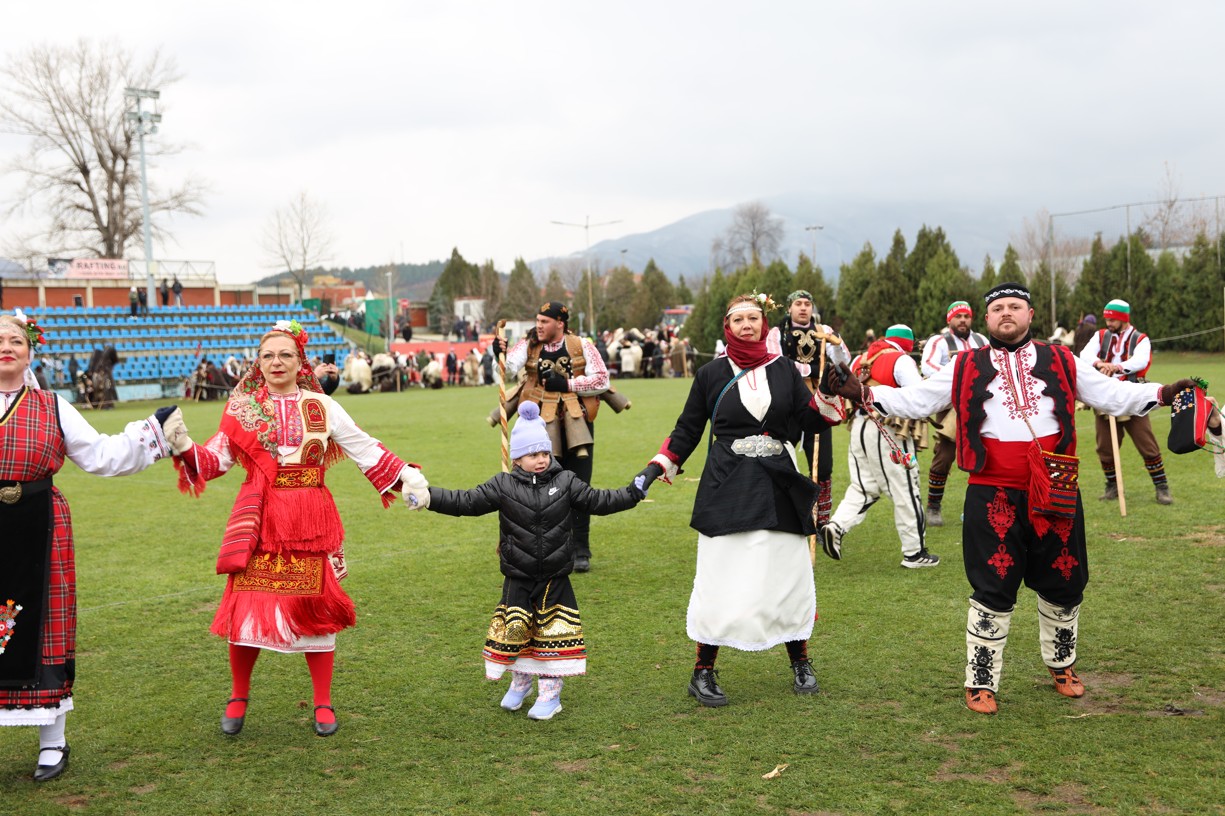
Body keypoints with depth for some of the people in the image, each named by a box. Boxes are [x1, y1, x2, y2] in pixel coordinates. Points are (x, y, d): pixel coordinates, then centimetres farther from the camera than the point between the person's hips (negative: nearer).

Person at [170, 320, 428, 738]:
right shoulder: (242, 409, 6)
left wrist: (405, 475, 2)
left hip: (311, 522, 0)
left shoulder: (322, 406, 6)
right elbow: (214, 459, 2)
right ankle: (238, 697, 20)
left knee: (314, 607, 3)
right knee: (246, 606, -3)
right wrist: (186, 449, -16)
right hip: (258, 522, 0)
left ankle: (323, 704, 18)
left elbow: (364, 448, 8)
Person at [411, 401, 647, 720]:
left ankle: (550, 692, 17)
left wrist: (633, 492, -6)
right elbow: (466, 502, -5)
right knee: (514, 630, 3)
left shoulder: (566, 482, -1)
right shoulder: (503, 486, -5)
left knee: (553, 633, 2)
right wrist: (428, 497, -15)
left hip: (555, 579, 0)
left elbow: (599, 501, 3)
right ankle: (521, 681, 29)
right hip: (518, 578, 0)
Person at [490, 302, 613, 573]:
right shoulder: (529, 345, 1)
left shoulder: (582, 346, -1)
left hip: (577, 422, -1)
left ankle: (580, 551, 10)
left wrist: (568, 383, -14)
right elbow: (510, 370, -15)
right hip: (542, 424, 1)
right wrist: (500, 355, -36)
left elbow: (602, 380, -5)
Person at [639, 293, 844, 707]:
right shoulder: (711, 374, 3)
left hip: (779, 489, 2)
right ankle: (703, 673, 10)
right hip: (727, 491, -2)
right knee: (721, 581, -4)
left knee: (789, 575, 7)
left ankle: (800, 664, 26)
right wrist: (656, 469, 1)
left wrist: (827, 391, -11)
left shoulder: (783, 369, 7)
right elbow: (687, 429, 8)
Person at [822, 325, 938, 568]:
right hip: (888, 432, -7)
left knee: (863, 488, 16)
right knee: (905, 492, 3)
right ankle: (914, 552, 10)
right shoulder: (901, 360, -8)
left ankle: (836, 527, -6)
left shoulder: (860, 359, 14)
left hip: (858, 427, 7)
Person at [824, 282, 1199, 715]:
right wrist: (863, 393, -8)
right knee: (992, 592, 0)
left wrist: (1163, 392, -5)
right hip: (993, 496, -2)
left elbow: (1113, 395, 9)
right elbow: (913, 401, 5)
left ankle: (1062, 664, 38)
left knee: (1063, 585, 14)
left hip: (1054, 495, 2)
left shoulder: (1061, 362, 9)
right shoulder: (966, 368, 6)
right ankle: (981, 682, 13)